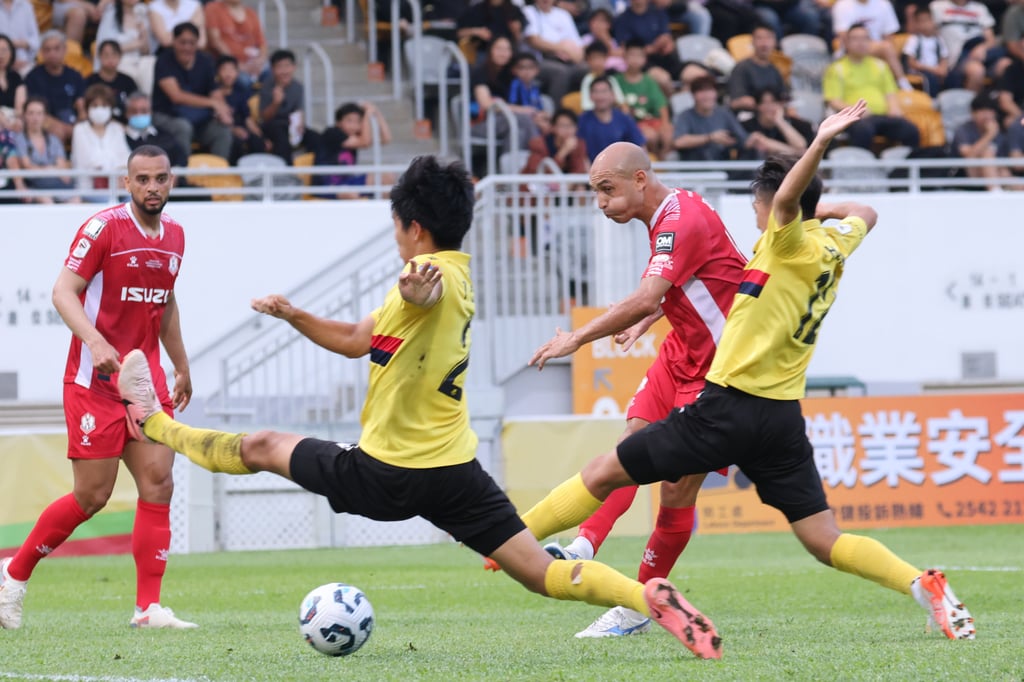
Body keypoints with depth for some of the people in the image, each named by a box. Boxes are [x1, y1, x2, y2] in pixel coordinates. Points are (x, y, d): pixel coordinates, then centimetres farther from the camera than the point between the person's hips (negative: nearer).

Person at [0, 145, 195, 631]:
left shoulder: (174, 236, 11)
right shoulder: (104, 227, -11)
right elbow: (63, 291, -17)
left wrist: (182, 368, 27)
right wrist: (94, 341, -32)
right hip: (95, 381, -6)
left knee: (158, 484, -5)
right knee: (92, 496, -5)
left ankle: (148, 607, -2)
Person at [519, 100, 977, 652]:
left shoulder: (790, 241, -9)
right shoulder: (836, 245, 11)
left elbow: (786, 198, -33)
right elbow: (864, 213, 35)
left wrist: (820, 143, -43)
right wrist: (822, 208, 32)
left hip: (729, 408, -7)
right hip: (784, 418, 7)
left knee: (605, 473, 5)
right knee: (824, 541, 4)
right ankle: (923, 585, -15)